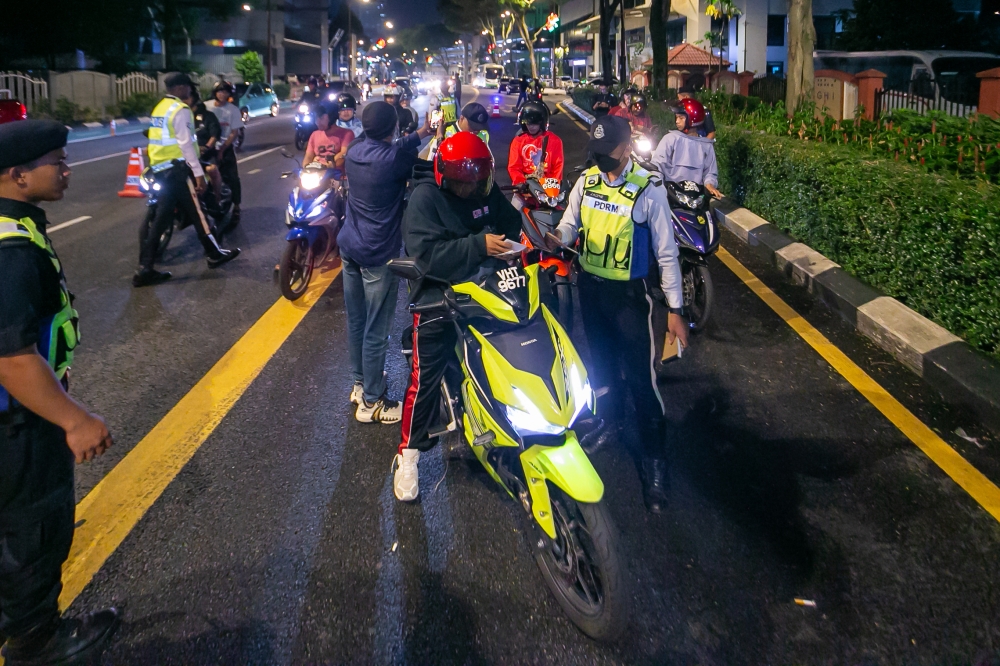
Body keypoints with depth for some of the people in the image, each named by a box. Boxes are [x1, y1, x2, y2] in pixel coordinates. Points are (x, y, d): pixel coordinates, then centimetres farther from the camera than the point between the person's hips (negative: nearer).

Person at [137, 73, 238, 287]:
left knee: (157, 218, 5)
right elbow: (186, 144, -19)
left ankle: (145, 269, 2)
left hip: (158, 169, 9)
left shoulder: (159, 108, 17)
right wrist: (199, 173, -20)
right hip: (176, 169, -9)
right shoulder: (180, 110, -12)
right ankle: (215, 254, 18)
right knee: (196, 211, 5)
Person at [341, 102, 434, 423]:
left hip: (349, 246, 8)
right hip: (377, 255, -8)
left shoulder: (355, 151, 1)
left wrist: (421, 133, 24)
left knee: (355, 322, 19)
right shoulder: (393, 158, -21)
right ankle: (372, 402, 11)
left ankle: (361, 382, 36)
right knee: (376, 331, 1)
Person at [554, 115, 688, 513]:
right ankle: (611, 420, 47)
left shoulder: (648, 189, -15)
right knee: (602, 360, 23)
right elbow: (570, 225, 7)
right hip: (590, 286, 6)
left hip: (629, 293, -5)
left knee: (640, 376, -7)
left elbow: (666, 251, -11)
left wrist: (674, 309, -11)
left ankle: (655, 461, 5)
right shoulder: (587, 180, 1)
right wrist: (556, 237, -19)